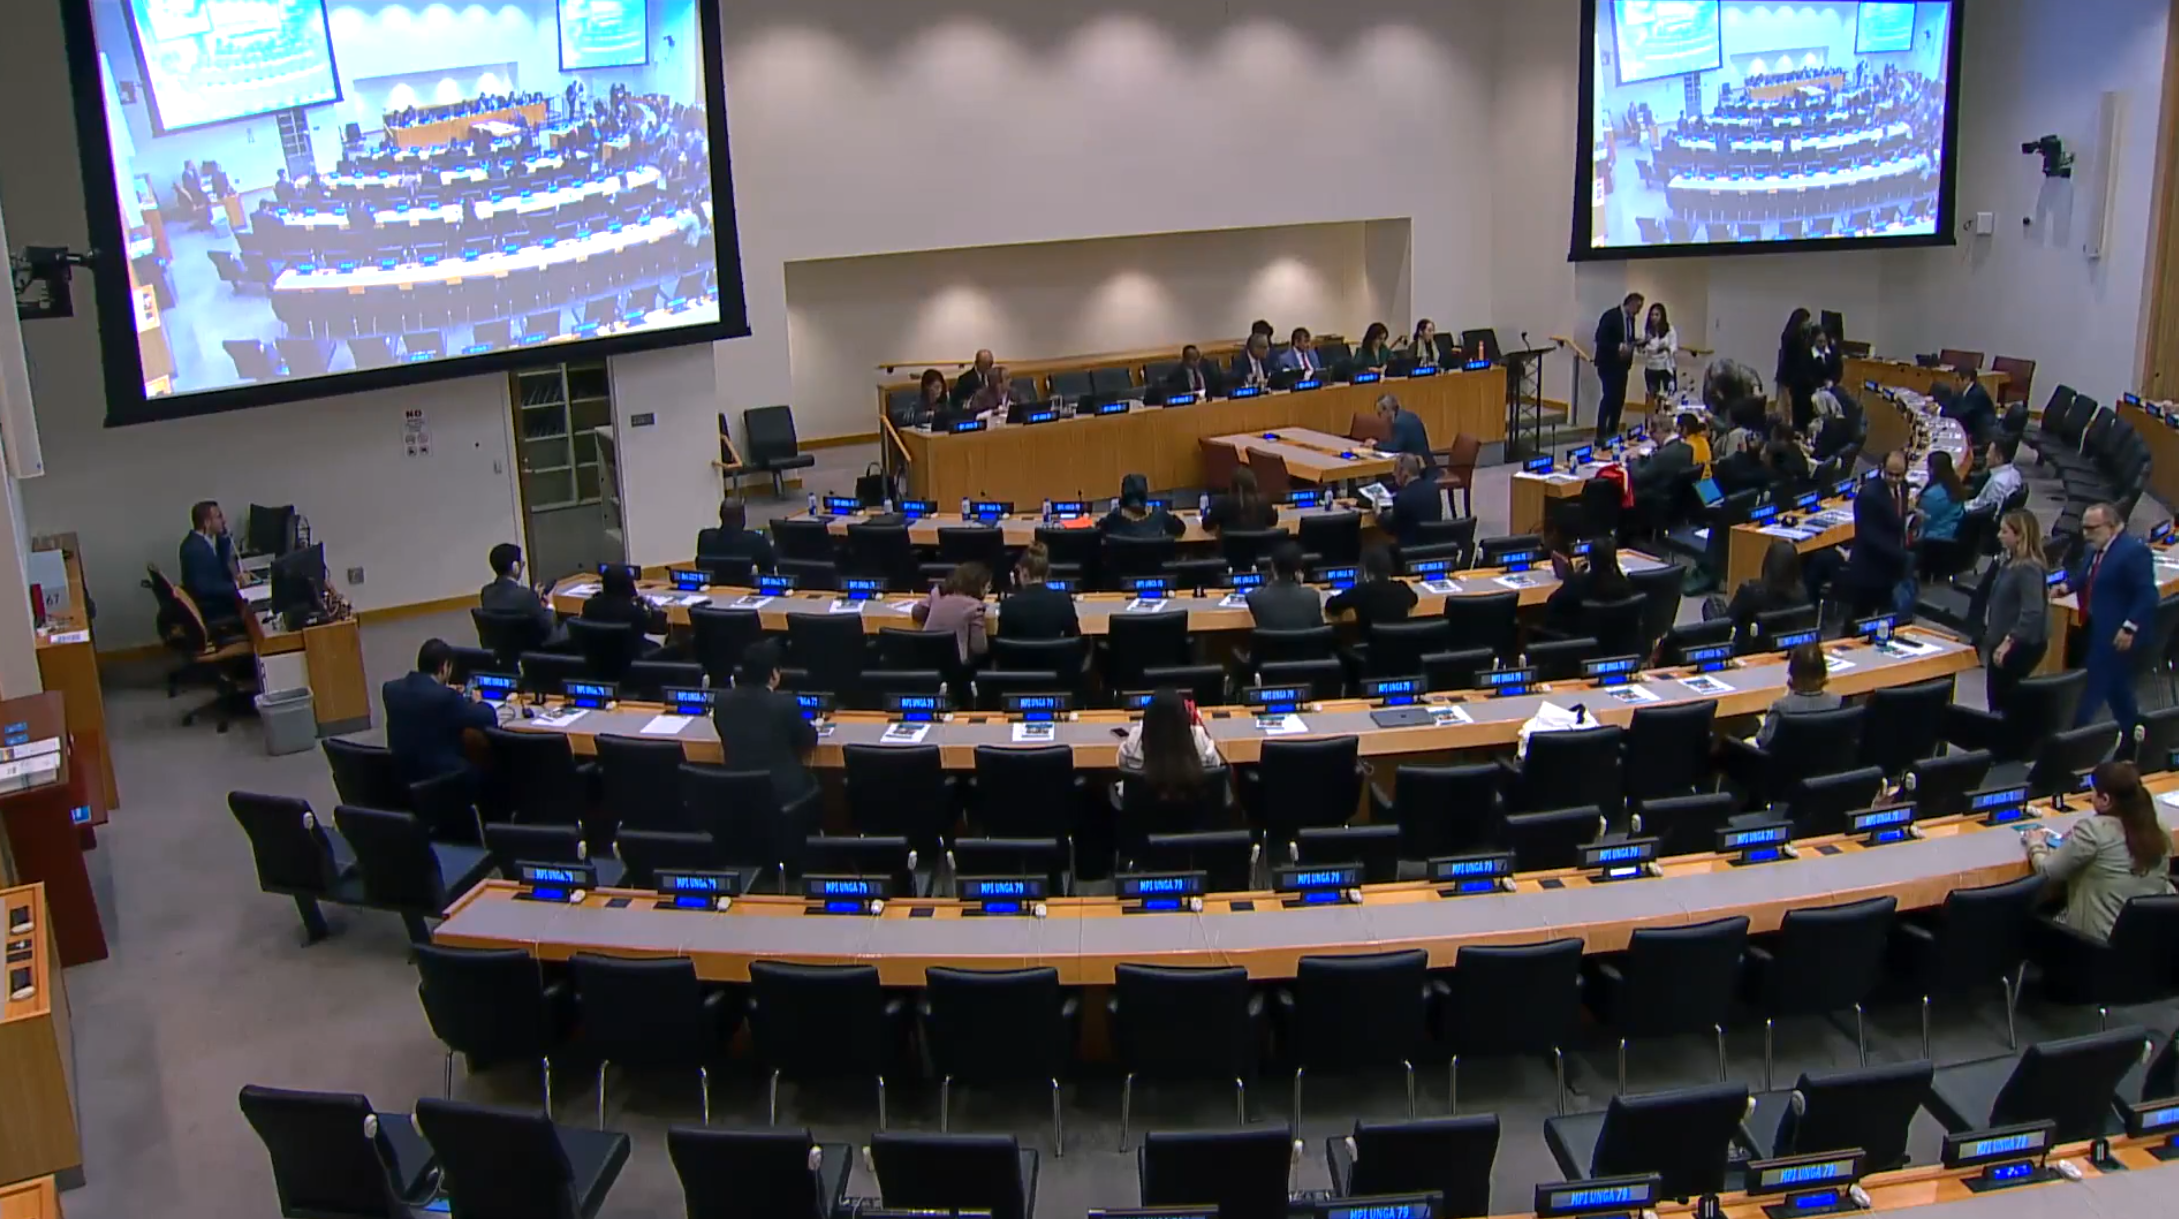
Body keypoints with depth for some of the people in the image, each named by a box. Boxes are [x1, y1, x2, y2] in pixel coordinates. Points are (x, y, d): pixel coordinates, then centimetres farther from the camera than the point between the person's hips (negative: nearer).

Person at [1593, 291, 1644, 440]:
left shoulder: (1631, 319, 11)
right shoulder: (1611, 316, -13)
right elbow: (1600, 338, -18)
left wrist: (1637, 342, -1)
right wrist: (1619, 347, -25)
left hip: (1622, 364, 8)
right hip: (1609, 363, -8)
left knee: (1619, 399, 6)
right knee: (1609, 396, -11)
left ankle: (1612, 431, 13)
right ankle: (1601, 432, -6)